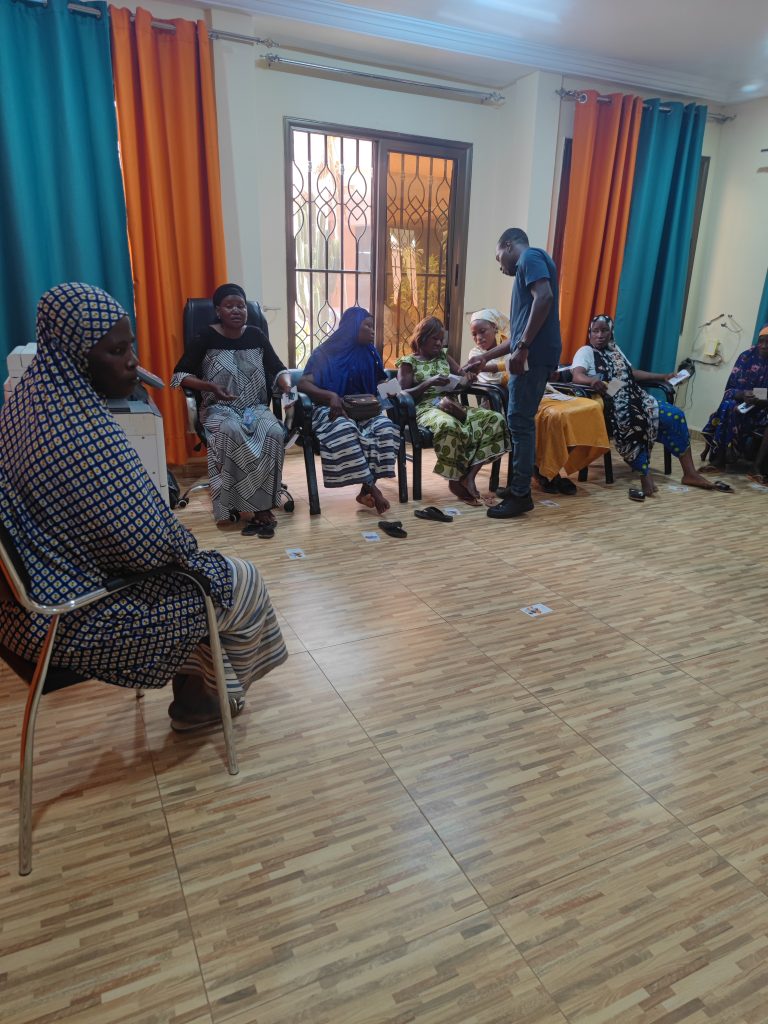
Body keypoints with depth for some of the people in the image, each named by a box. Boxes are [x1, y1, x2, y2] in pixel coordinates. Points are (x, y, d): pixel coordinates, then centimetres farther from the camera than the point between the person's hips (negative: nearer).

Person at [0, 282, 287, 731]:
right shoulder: (84, 431, -30)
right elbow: (153, 546, -27)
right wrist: (187, 545, -5)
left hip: (44, 586, 9)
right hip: (74, 616, -9)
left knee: (203, 569, 23)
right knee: (242, 583, 7)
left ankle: (195, 692, 35)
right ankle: (206, 695, 33)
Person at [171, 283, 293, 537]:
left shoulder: (256, 335, 7)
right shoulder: (206, 337, -2)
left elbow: (278, 369, 10)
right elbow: (179, 375, -3)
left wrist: (287, 385, -13)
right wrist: (210, 387, -19)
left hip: (256, 407, 3)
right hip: (219, 409, -2)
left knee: (274, 433, -30)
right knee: (232, 433, -37)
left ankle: (258, 506, -24)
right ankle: (255, 507, -25)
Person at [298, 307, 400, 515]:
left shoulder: (369, 353, 12)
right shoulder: (325, 353, -1)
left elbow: (378, 386, 17)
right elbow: (303, 384, -11)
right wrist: (331, 396, -27)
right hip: (331, 409, -4)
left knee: (385, 426, -29)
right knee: (344, 430, -39)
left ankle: (365, 490, -28)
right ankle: (372, 487, -34)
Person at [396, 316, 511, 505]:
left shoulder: (444, 356, 23)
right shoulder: (408, 362, 7)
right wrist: (428, 383, -16)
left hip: (450, 406, 6)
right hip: (425, 409, -6)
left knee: (495, 419, -19)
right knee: (449, 426, -43)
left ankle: (469, 474, -24)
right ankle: (455, 480, -22)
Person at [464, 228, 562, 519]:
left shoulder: (530, 256, 1)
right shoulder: (527, 267, 29)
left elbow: (545, 298, -19)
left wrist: (523, 348, -21)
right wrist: (485, 358, 34)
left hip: (534, 354, -10)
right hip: (533, 354, 10)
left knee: (520, 422, -7)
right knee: (522, 421, 11)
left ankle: (520, 495, -2)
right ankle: (519, 487, 18)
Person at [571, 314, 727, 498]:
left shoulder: (615, 349, 22)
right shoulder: (585, 352, 0)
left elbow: (632, 373, 28)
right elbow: (577, 376, -18)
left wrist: (663, 377, 25)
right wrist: (593, 380, -40)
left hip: (635, 398, 7)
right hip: (611, 404, -7)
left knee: (675, 415, -8)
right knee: (631, 425, -39)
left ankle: (690, 473, -4)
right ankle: (645, 476, -32)